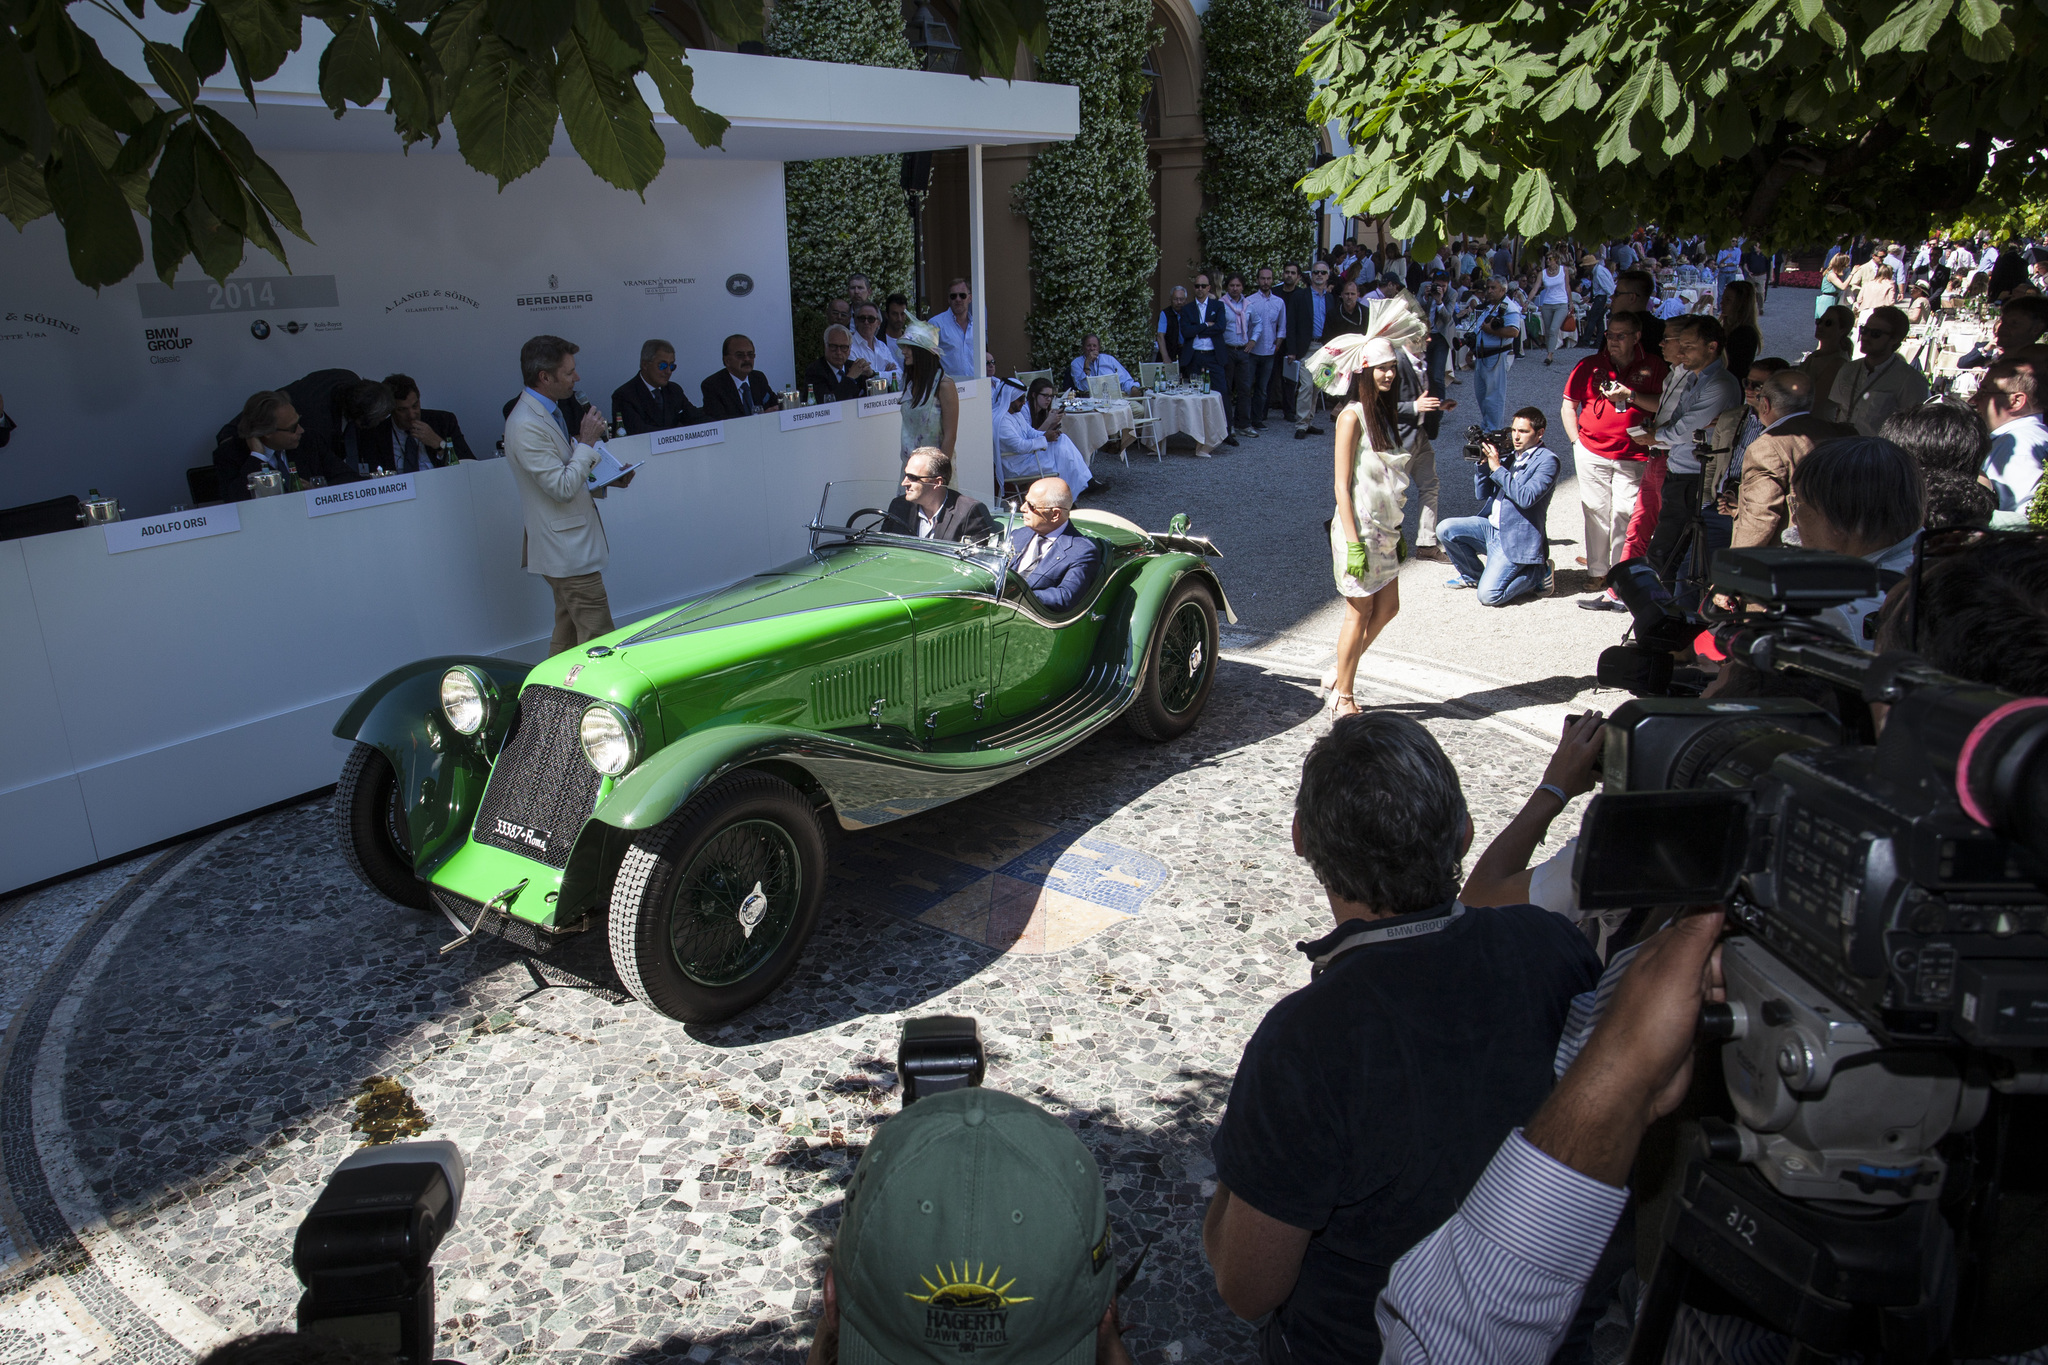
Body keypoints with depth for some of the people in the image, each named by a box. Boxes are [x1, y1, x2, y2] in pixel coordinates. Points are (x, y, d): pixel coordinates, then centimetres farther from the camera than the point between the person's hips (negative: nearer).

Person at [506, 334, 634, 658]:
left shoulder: (546, 413, 13)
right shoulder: (526, 425, -20)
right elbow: (562, 488, -22)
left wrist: (606, 480, 9)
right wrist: (587, 442, -16)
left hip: (569, 544, 11)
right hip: (568, 551, -11)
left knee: (568, 635, 17)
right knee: (598, 641, -9)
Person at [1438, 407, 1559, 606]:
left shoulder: (1547, 460, -10)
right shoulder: (1510, 455, 10)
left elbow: (1526, 497, -25)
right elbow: (1481, 494, 10)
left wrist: (1497, 467, -22)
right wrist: (1483, 462, -5)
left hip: (1516, 540, -7)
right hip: (1491, 527, 7)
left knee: (1488, 595, -19)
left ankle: (1538, 572, 7)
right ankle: (1473, 576, 13)